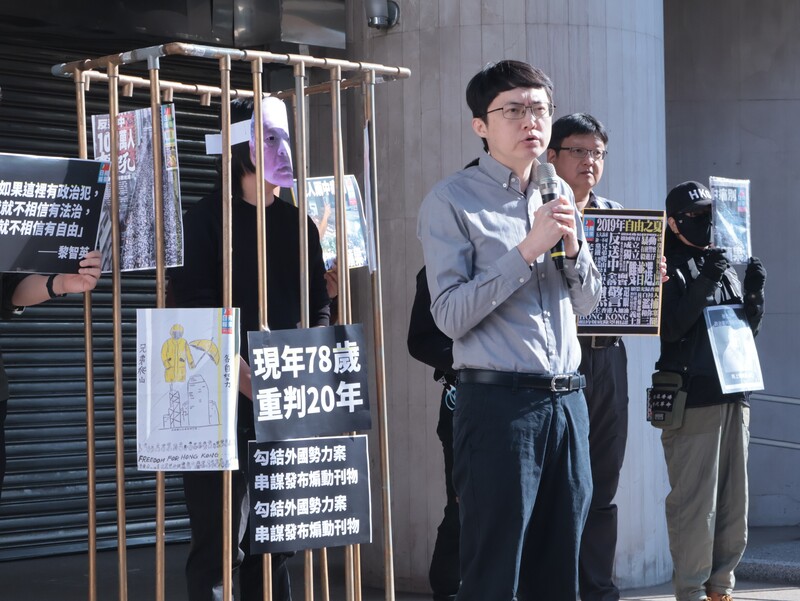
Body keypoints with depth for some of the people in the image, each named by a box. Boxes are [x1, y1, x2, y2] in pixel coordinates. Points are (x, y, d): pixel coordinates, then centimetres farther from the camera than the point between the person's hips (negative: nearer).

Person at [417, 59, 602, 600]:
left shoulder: (559, 195, 15)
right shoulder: (452, 202, -5)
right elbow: (451, 314, -13)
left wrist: (573, 246, -2)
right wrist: (528, 249, -16)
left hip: (567, 399, 6)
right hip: (499, 402, -6)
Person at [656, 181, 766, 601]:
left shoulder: (723, 265, 17)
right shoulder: (670, 269, -2)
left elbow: (747, 330, 20)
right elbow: (669, 328, -14)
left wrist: (753, 293, 2)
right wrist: (704, 283, -20)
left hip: (733, 397, 7)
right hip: (692, 399, -7)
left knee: (734, 504, 9)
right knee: (694, 503, -8)